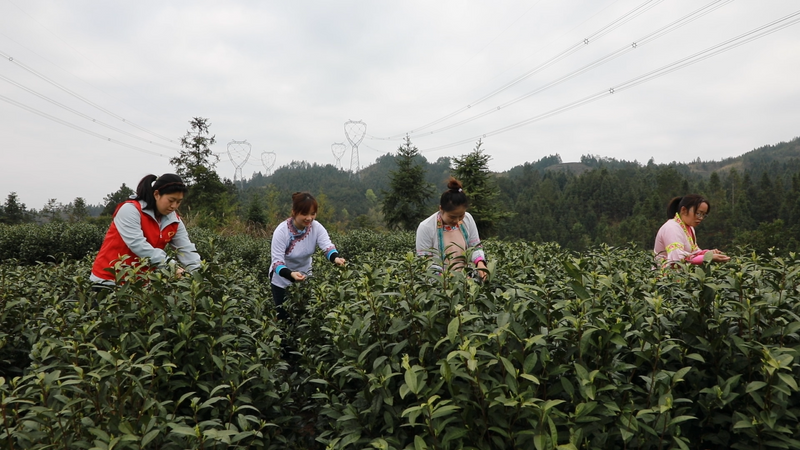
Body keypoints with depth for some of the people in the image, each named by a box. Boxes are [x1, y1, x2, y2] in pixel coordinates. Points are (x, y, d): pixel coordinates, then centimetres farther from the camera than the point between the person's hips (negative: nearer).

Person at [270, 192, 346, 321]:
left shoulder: (317, 227, -17)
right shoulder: (281, 231, -27)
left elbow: (328, 246, -27)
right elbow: (277, 261, -30)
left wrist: (335, 258, -51)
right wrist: (291, 274, -50)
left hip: (305, 277, 3)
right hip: (282, 280, -3)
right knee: (285, 316, 7)